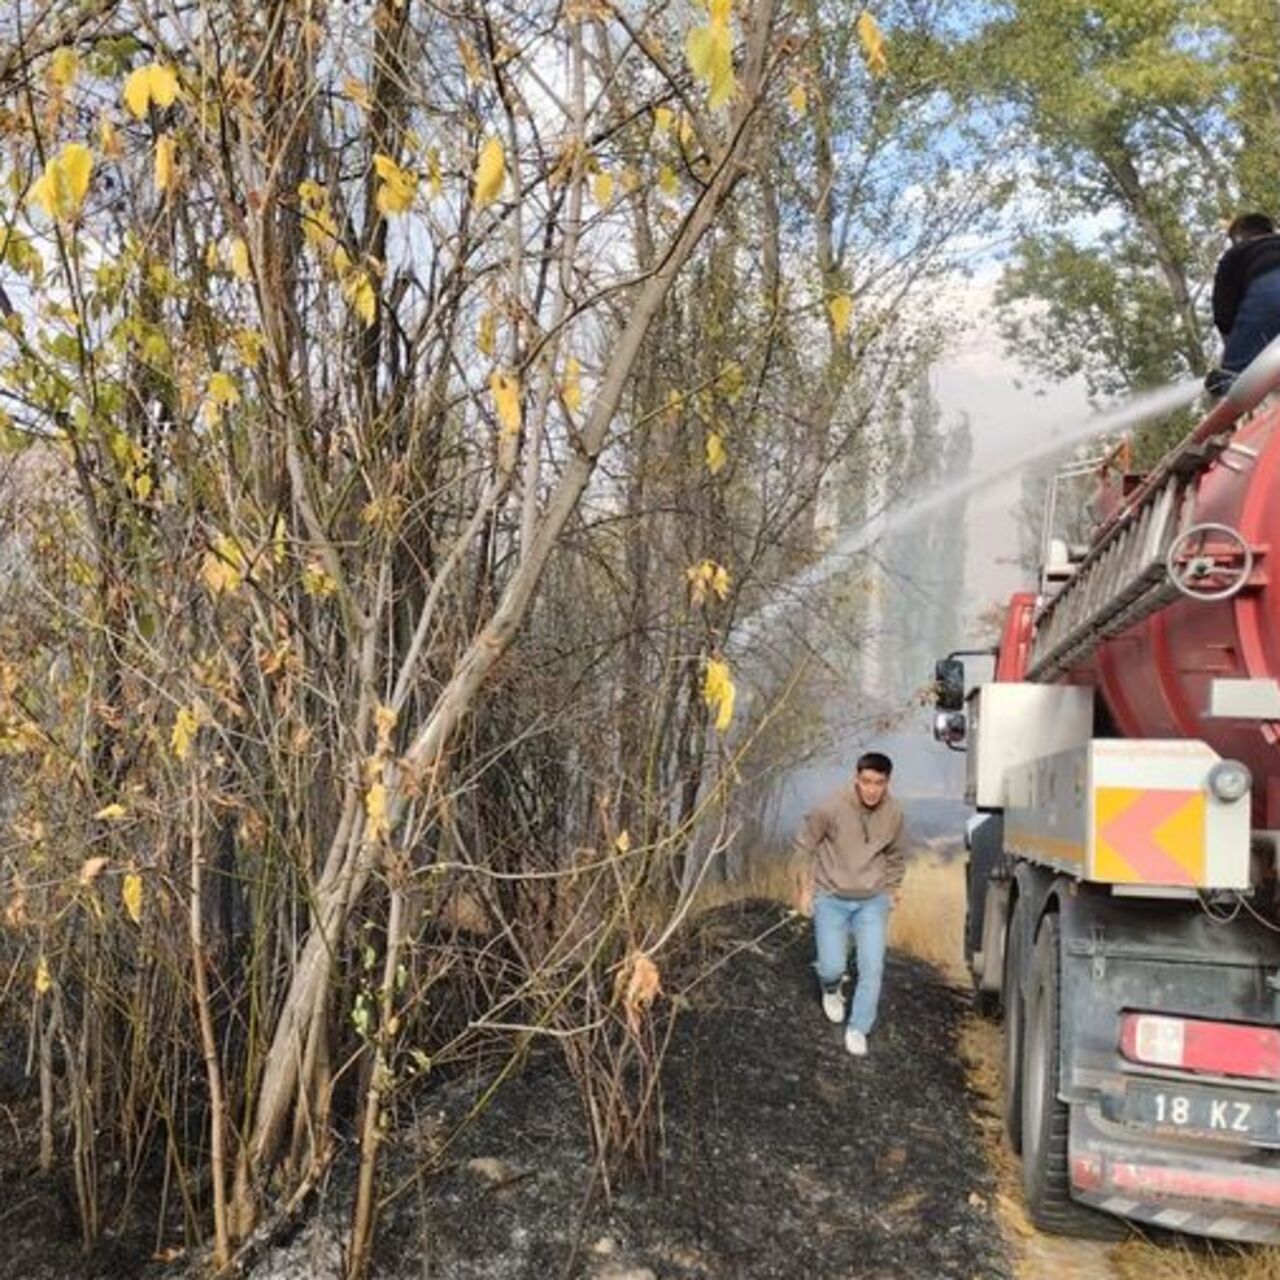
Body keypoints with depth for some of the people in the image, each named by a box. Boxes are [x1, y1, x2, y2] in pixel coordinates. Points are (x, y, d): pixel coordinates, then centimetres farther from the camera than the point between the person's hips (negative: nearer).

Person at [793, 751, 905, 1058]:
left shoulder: (894, 813, -9)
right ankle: (832, 990, 35)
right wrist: (809, 886, -2)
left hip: (872, 901, 2)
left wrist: (890, 892, 10)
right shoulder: (832, 808, -21)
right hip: (831, 899, -2)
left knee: (872, 968, -3)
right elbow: (805, 844, -4)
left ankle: (858, 1029, 16)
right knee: (832, 968, -2)